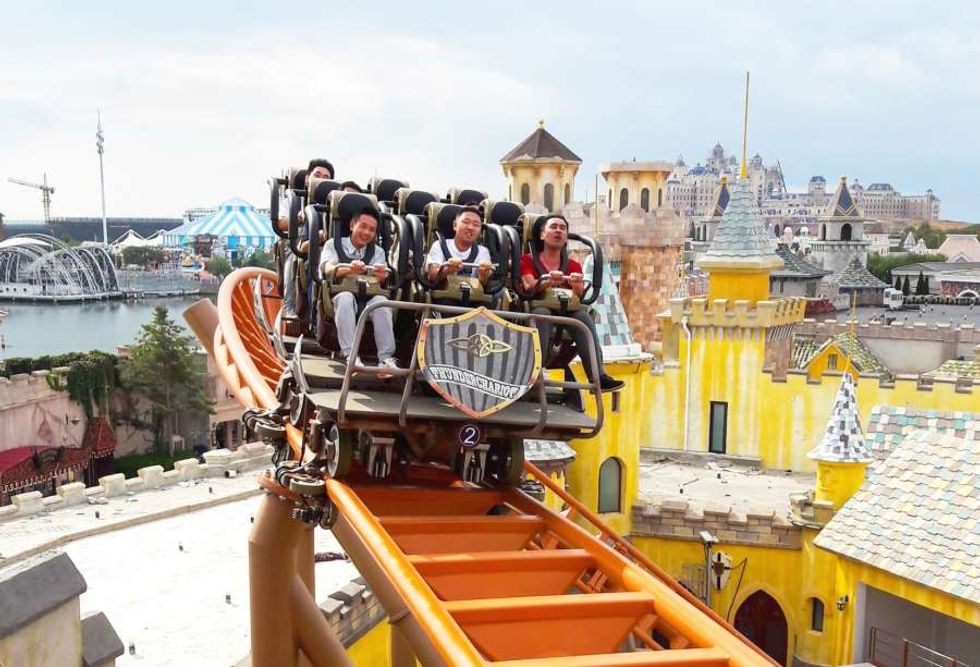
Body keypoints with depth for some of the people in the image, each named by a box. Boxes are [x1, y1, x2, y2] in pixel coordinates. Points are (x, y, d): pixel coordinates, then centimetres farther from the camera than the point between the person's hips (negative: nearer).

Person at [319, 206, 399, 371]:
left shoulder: (377, 251, 15)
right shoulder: (334, 244, 8)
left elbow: (379, 281, -5)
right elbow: (328, 270, -14)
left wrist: (381, 276, -31)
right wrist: (349, 269, -36)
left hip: (368, 298, 2)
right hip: (339, 296, -2)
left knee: (381, 301, -31)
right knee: (345, 296, -36)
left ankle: (386, 358, -36)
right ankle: (350, 354, -41)